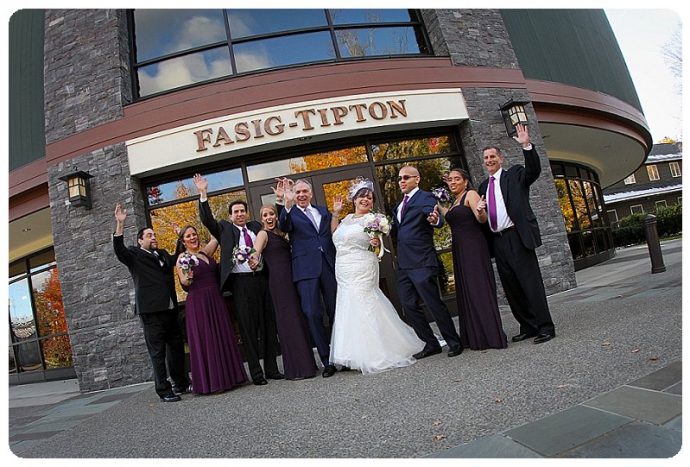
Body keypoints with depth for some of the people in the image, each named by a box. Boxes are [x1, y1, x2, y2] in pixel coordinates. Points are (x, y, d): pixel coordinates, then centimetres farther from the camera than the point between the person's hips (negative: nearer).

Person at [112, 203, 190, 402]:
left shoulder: (163, 255, 20)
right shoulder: (134, 255, 2)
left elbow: (176, 260, 35)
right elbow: (119, 249, -16)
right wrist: (120, 224, -27)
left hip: (170, 310, 7)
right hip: (151, 311, -6)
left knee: (177, 348, 15)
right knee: (157, 353, -1)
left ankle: (181, 383, 29)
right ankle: (164, 391, 7)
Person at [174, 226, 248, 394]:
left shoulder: (205, 252, 14)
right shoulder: (182, 258, -1)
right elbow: (184, 282, -11)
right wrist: (187, 274, -30)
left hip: (215, 300, 6)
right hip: (197, 302, -6)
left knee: (222, 337, 8)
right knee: (203, 340, -2)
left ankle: (227, 376, 17)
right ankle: (209, 380, 5)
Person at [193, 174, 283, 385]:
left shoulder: (255, 226, 18)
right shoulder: (225, 228, 9)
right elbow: (207, 219, -4)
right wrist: (203, 195, -13)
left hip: (261, 279, 4)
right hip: (241, 282, -3)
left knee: (268, 325, 7)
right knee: (248, 328, 0)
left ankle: (272, 368, 17)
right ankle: (256, 373, 7)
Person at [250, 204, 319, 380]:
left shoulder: (279, 234, 20)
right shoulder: (263, 234, -1)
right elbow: (255, 254, -18)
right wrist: (254, 261, -39)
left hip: (289, 279, 8)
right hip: (279, 281, -8)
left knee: (298, 320, 11)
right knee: (289, 321, -6)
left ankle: (306, 364, 21)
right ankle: (297, 368, 1)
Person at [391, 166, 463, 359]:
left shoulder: (425, 198, -5)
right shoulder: (399, 205, 19)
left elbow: (436, 217, -23)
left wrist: (435, 219, -46)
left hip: (421, 263, -8)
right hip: (403, 264, 8)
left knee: (435, 304, -3)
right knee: (409, 307, 9)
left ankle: (454, 343, 14)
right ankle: (431, 344, 22)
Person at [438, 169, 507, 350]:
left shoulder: (471, 194, -4)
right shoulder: (453, 203, 19)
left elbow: (482, 219, -17)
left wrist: (480, 211, -39)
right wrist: (439, 207, 25)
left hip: (474, 248, -9)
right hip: (460, 251, 9)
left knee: (479, 289, -8)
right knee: (466, 292, 9)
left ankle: (492, 336, -2)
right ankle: (476, 337, 16)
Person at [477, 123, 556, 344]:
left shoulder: (515, 174, 4)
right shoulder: (483, 186, 18)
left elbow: (534, 170, -16)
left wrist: (526, 146, -27)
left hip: (517, 237, -6)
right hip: (497, 241, 6)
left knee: (531, 283, -5)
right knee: (511, 288, 10)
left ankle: (545, 327, 4)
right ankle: (527, 327, 20)